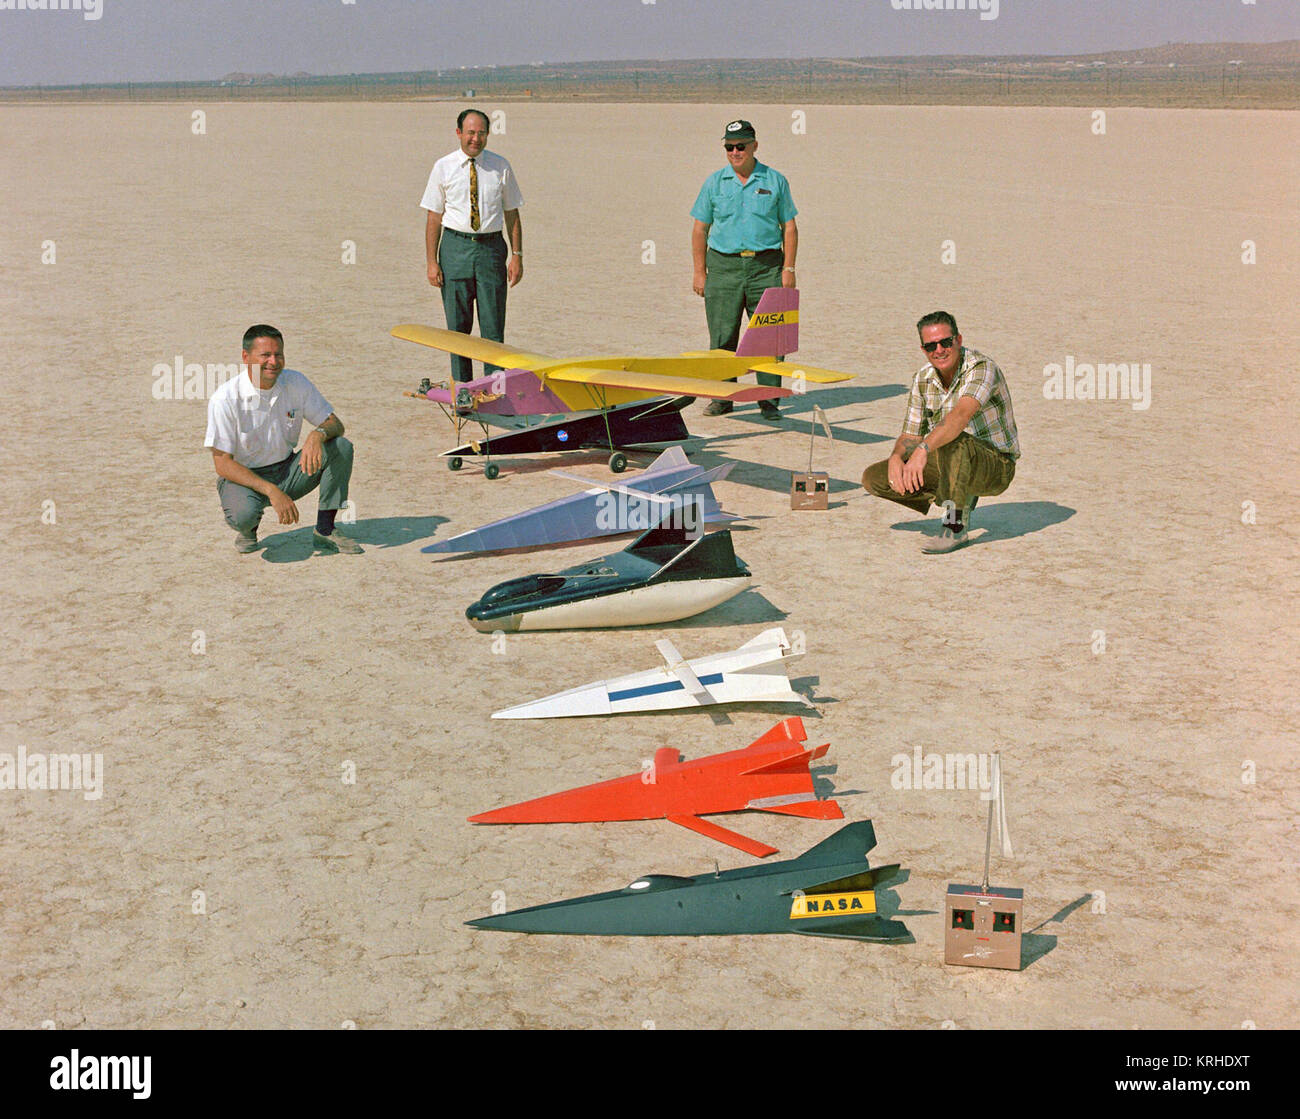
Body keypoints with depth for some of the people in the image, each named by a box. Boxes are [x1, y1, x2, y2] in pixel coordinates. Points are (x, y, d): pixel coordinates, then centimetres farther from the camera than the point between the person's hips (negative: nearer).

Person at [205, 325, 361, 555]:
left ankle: (325, 531, -9)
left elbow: (335, 424, -2)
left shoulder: (296, 383, -7)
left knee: (341, 448, -18)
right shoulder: (225, 399, -19)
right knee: (243, 514, -38)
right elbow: (222, 464, -19)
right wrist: (271, 491, -30)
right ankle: (248, 528, 2)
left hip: (288, 471, 4)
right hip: (243, 476, -4)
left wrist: (318, 434, -29)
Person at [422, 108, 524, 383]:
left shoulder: (500, 167, 4)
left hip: (491, 247, 0)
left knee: (493, 325, 1)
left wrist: (517, 256, 1)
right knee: (457, 324, 4)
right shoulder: (443, 168, 2)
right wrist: (432, 262, -3)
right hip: (456, 247, 0)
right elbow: (434, 217, 3)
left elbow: (512, 213, 9)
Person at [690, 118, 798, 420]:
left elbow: (789, 227, 9)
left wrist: (788, 268, -1)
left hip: (766, 265, -1)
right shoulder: (714, 183, 8)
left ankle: (769, 400, 5)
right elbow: (700, 229, 9)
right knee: (722, 336, 0)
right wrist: (700, 272, 2)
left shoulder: (775, 181, 7)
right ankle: (722, 398, 10)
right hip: (724, 265, 1)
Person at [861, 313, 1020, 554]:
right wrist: (896, 457, -21)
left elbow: (962, 414, -41)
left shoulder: (981, 368, -22)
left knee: (951, 442, -40)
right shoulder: (923, 379, 0)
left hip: (996, 466, -7)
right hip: (952, 463, 7)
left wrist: (923, 449, -54)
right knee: (873, 478, -6)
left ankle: (956, 526, -24)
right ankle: (961, 500, 4)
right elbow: (911, 435, 3)